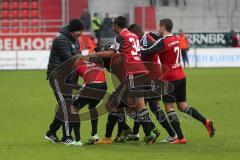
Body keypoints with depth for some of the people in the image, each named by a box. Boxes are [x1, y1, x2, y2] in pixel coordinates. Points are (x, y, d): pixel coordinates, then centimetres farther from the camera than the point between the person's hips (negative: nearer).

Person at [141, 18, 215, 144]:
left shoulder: (163, 42, -15)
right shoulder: (176, 40, 10)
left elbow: (147, 52, -23)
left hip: (170, 79, -8)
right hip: (181, 77, 8)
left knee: (169, 107, -1)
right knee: (182, 105, 15)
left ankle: (180, 137, -6)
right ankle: (205, 121, -2)